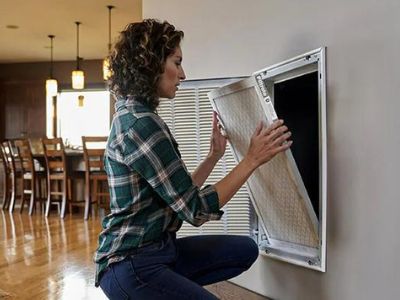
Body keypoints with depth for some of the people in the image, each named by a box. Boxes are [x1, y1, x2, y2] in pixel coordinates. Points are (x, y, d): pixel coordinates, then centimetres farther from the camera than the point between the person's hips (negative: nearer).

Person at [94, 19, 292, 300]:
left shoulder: (134, 115, 10)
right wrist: (252, 159, -15)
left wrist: (215, 155, 12)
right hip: (132, 266, -9)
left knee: (245, 250, 13)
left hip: (157, 249, 9)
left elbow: (180, 194, 12)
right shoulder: (141, 123, -21)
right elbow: (195, 210, -19)